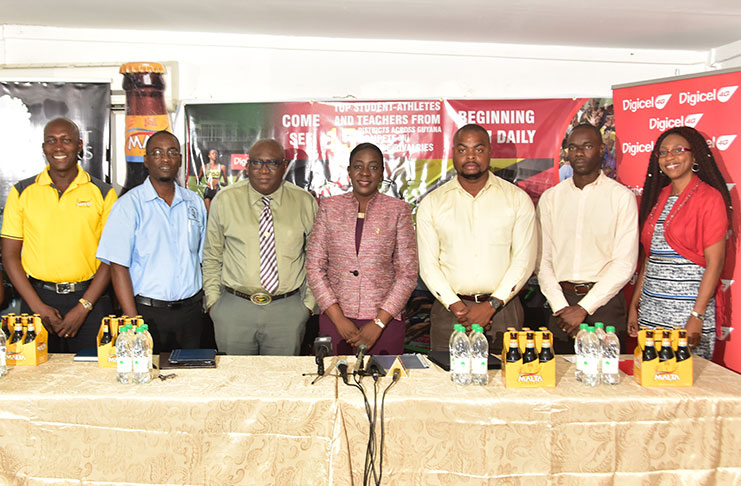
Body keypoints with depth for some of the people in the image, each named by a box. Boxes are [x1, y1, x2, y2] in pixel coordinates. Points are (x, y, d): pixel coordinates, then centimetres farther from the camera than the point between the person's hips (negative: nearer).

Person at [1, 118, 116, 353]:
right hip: (38, 299, 1)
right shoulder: (22, 192, 6)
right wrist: (38, 306, -6)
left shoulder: (103, 193, 2)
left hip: (90, 300, -1)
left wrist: (83, 307, -9)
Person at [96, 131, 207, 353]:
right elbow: (118, 267, -7)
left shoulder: (195, 203, 10)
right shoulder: (129, 205, -3)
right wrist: (134, 323, -13)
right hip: (148, 312, -3)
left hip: (190, 311, 4)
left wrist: (204, 305, 4)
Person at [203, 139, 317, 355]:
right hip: (233, 309, 0)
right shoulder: (225, 200, 0)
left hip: (288, 312, 1)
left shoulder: (304, 202, 1)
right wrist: (212, 301, 2)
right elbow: (211, 257, 6)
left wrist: (309, 303, 4)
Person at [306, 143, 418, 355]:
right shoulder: (329, 207, 4)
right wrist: (338, 318, -6)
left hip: (384, 321, -1)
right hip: (334, 319, 1)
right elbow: (314, 266, 2)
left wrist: (378, 323, -9)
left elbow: (408, 273, -2)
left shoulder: (398, 210, 1)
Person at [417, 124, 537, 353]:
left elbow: (524, 260, -1)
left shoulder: (517, 199, 4)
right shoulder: (432, 203, 6)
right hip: (449, 310, 1)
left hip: (502, 308, 0)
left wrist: (491, 305, -11)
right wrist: (455, 305, -11)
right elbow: (428, 265, 2)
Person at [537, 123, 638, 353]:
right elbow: (543, 259, 4)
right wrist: (560, 306, -8)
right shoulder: (550, 198, 8)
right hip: (561, 299, 2)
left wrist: (584, 308, -12)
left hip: (604, 301, -2)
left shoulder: (622, 197, 0)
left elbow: (625, 264, -7)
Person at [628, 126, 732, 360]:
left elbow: (715, 262, -11)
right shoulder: (658, 197, 12)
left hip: (688, 307, -5)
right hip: (650, 310, 5)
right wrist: (634, 305, 10)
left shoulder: (709, 198, -5)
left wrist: (697, 316, -17)